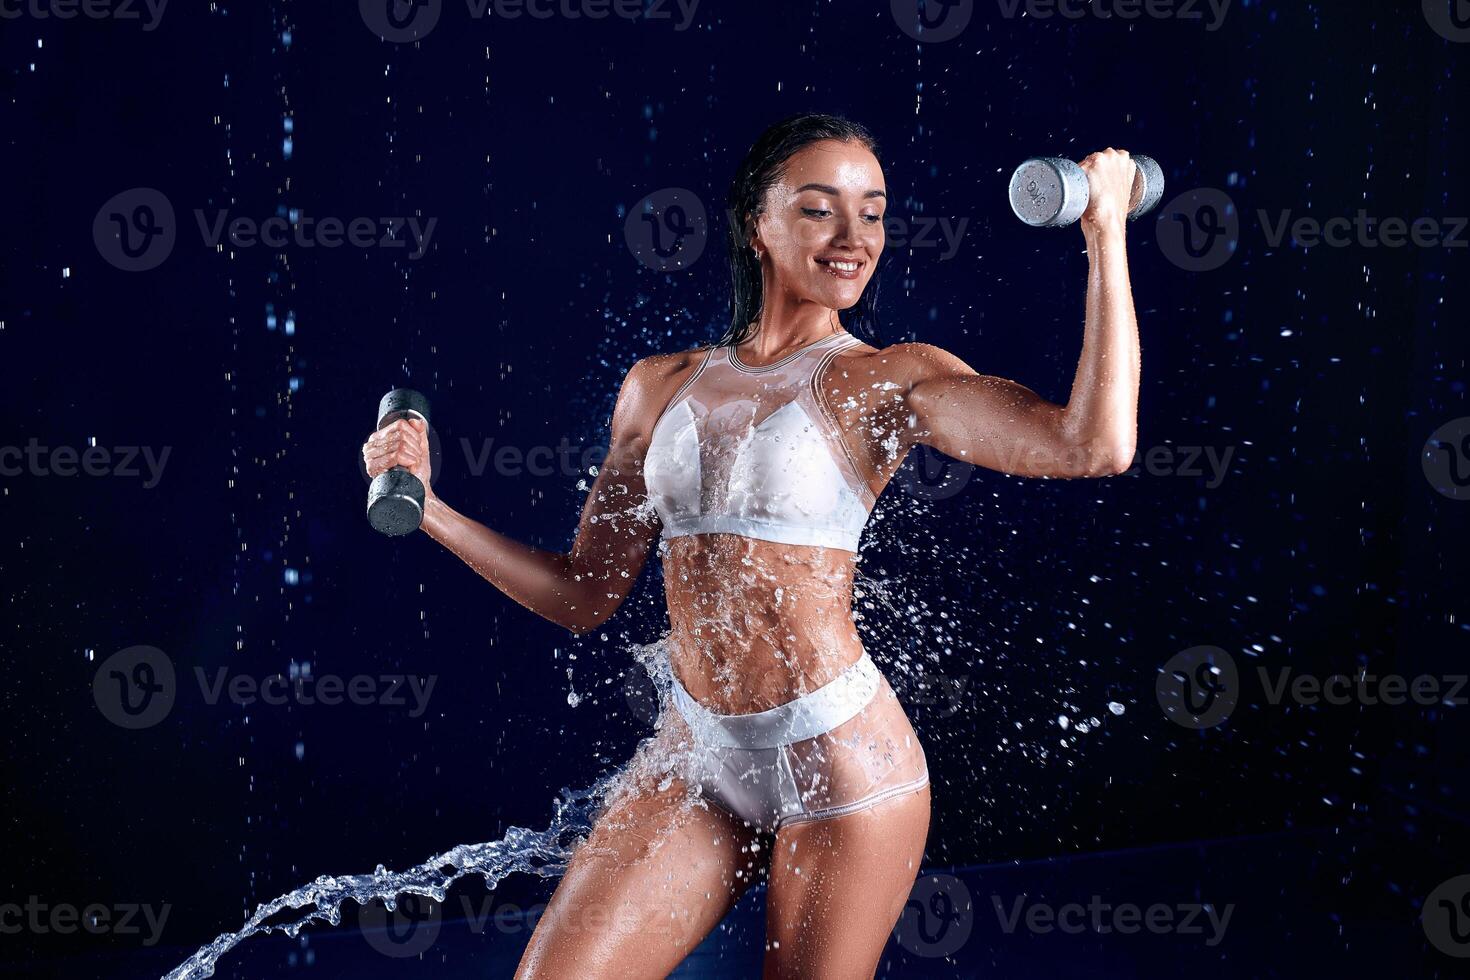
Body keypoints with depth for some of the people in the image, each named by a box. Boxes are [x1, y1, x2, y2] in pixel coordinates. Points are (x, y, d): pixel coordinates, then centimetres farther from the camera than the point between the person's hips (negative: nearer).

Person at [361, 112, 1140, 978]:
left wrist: (1106, 232, -18)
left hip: (838, 753, -3)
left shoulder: (888, 380, -4)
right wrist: (428, 509, 7)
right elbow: (586, 594, 12)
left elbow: (1096, 444, -20)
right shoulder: (661, 385, 9)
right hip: (694, 755, 4)